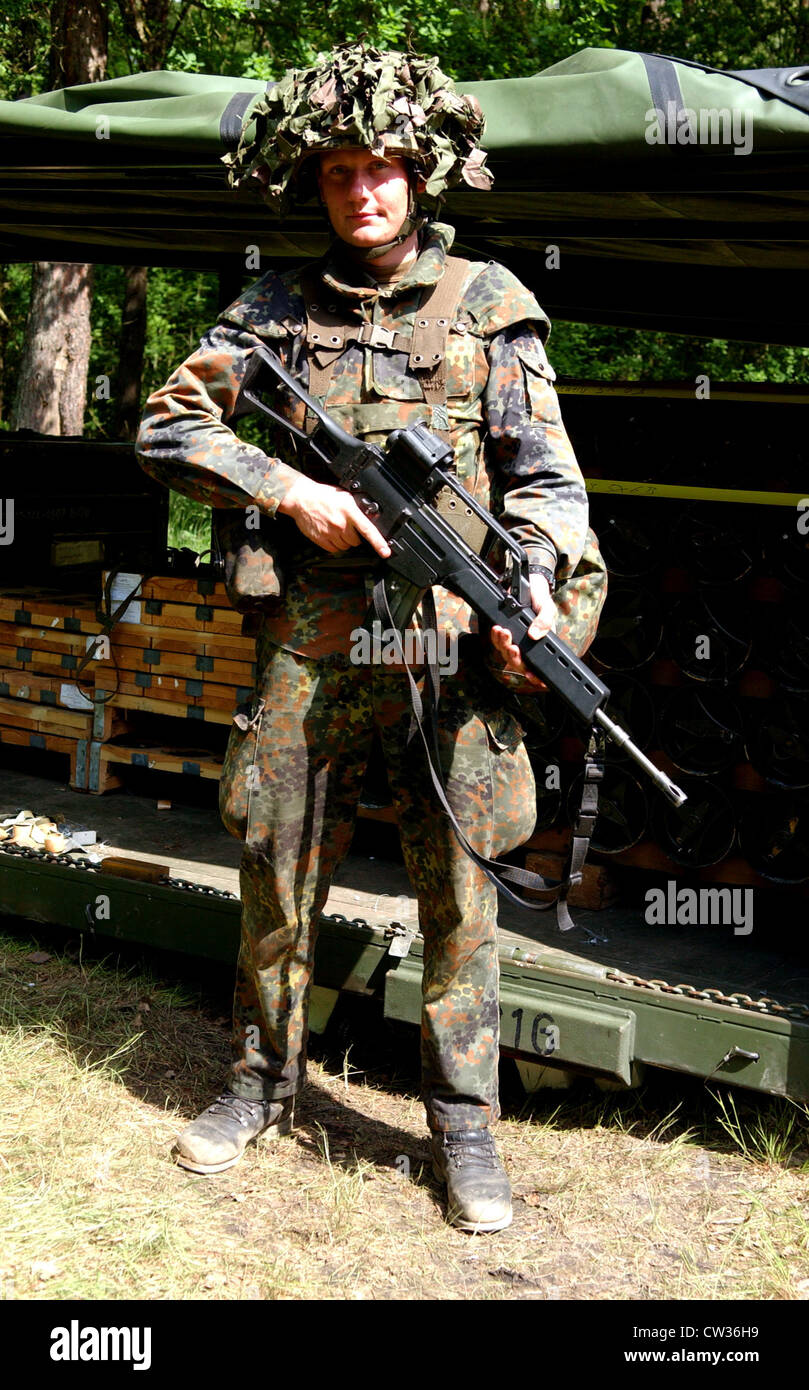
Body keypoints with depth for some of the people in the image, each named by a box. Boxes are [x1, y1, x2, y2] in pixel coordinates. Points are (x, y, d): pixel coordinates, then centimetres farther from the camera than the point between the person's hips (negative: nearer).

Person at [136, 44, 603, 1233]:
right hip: (309, 645, 2)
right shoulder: (277, 310, 9)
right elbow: (168, 428, 6)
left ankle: (464, 1122, 18)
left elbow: (546, 478, 2)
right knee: (277, 874, 11)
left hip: (448, 643, -2)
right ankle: (264, 1082, 31)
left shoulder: (487, 305, 4)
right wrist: (289, 489, -8)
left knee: (458, 888, 3)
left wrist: (531, 592, -15)